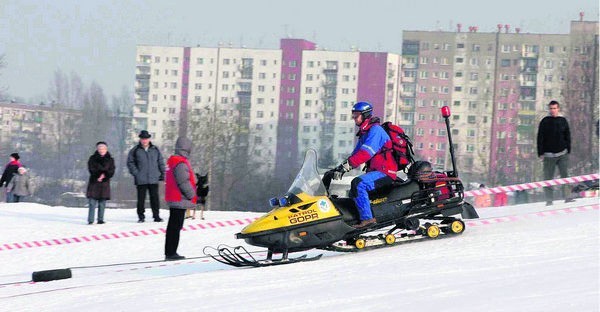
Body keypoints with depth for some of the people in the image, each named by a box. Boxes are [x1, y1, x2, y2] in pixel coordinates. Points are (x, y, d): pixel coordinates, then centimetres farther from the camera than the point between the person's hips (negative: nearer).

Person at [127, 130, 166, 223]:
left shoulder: (155, 150, 8)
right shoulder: (135, 150, 2)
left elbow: (161, 163, 12)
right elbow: (130, 163, 5)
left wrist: (162, 175, 6)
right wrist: (135, 173, -6)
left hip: (153, 180, 1)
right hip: (141, 180, -1)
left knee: (155, 198, 2)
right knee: (141, 199, 3)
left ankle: (156, 216, 10)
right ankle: (141, 216, 11)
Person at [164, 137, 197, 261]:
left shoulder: (172, 160, 14)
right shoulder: (181, 163, -18)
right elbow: (184, 182, -21)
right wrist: (192, 195, -10)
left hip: (173, 199, 10)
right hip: (180, 200, -10)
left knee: (172, 226, 15)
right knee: (176, 227, -7)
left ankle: (169, 252, 20)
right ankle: (171, 253, -6)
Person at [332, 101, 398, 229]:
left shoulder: (375, 130, -14)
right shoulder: (364, 133, 19)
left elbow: (365, 152, -26)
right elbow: (356, 154, 20)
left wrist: (346, 165, -31)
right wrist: (340, 168, 6)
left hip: (385, 173, -11)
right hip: (375, 172, 11)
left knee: (358, 183, -30)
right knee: (353, 193, 14)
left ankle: (367, 218, -33)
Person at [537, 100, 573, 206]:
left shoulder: (563, 121, 9)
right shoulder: (545, 122, 3)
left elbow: (568, 137, 14)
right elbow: (540, 138, 2)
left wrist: (568, 151, 7)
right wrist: (541, 153, -4)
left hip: (562, 154, 1)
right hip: (549, 154, -1)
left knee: (565, 175, -10)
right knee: (548, 177, -1)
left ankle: (567, 197, -11)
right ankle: (549, 200, 2)